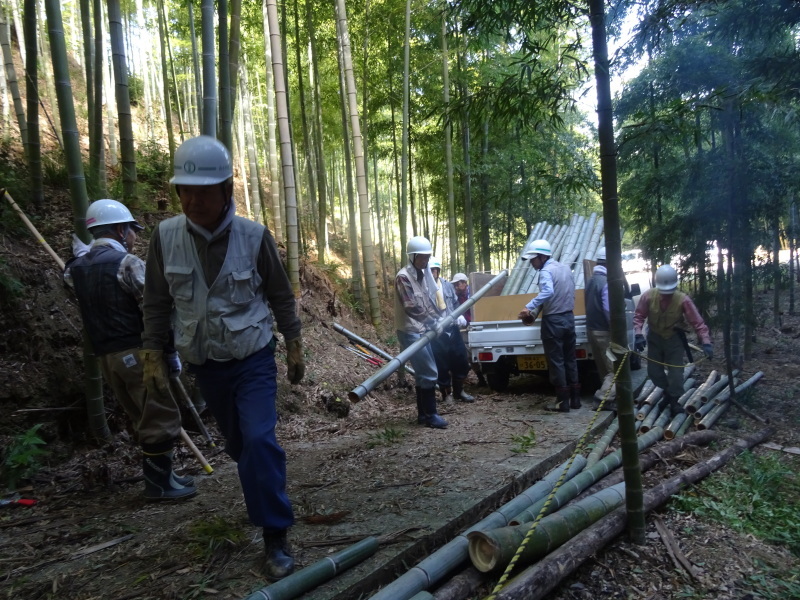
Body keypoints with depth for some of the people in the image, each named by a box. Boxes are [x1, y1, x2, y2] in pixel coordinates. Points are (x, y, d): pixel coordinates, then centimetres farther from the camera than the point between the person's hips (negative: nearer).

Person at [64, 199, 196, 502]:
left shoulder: (78, 266, 12)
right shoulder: (127, 262, -10)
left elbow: (69, 275, 40)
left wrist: (80, 253, 44)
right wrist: (171, 350, -8)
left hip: (106, 355, 8)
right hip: (136, 352, -8)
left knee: (142, 418, 17)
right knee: (162, 417, 0)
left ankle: (159, 474, 24)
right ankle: (158, 483, 5)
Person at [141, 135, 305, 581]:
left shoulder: (254, 236, -13)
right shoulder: (166, 236, -8)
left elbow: (281, 296, -2)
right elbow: (158, 302, 3)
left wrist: (295, 347, 1)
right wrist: (154, 355, 3)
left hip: (253, 359, -3)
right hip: (204, 364, 3)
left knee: (259, 441, -15)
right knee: (239, 444, 16)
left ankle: (276, 539, -1)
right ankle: (267, 503, 41)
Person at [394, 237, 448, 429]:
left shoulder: (424, 274, 10)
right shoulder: (403, 277, -16)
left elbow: (430, 299, 16)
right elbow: (412, 307, -21)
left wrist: (441, 319, 4)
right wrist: (434, 323, -17)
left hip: (422, 330, 9)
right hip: (410, 332, -9)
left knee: (423, 373, 13)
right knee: (429, 373, -9)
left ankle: (423, 414, 21)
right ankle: (430, 415, 1)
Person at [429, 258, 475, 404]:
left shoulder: (447, 285, 7)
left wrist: (460, 316, 2)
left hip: (452, 328, 6)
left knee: (461, 361, 12)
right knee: (442, 365, 5)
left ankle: (458, 391, 31)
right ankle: (447, 394, 25)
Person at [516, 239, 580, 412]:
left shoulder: (546, 271, -15)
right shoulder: (566, 268, 10)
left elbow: (547, 292, -34)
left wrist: (529, 307, -38)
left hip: (553, 321, -8)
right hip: (569, 318, 8)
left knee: (556, 361, 0)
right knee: (570, 359, 14)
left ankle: (563, 401, 4)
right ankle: (575, 398, 19)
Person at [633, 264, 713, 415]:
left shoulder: (683, 299, -25)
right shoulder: (648, 296, -21)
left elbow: (698, 322, -21)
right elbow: (638, 316, -13)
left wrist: (706, 342, -31)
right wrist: (638, 334, -28)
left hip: (674, 338, -2)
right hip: (654, 337, 2)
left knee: (675, 372, -1)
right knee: (653, 371, 9)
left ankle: (675, 401, 18)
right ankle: (667, 390, 38)